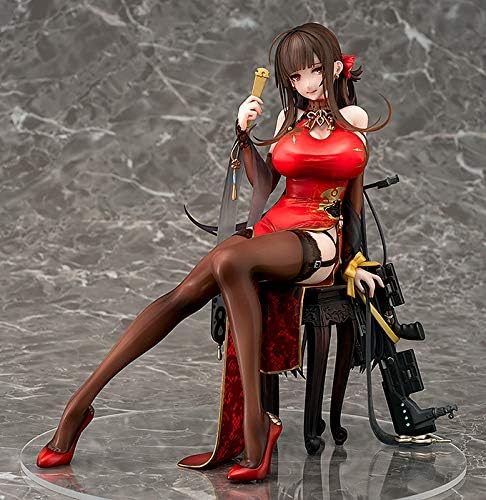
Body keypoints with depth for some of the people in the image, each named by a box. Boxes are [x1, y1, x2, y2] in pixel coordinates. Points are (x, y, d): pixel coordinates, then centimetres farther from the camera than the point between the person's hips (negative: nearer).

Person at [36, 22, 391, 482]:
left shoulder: (354, 118, 11)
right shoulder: (290, 118, 20)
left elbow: (355, 198, 14)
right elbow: (263, 186, 17)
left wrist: (355, 262, 12)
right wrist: (244, 134, 5)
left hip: (321, 241, -4)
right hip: (271, 228, 4)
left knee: (231, 260, -38)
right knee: (185, 293, -21)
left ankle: (254, 420, -41)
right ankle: (81, 403, -24)